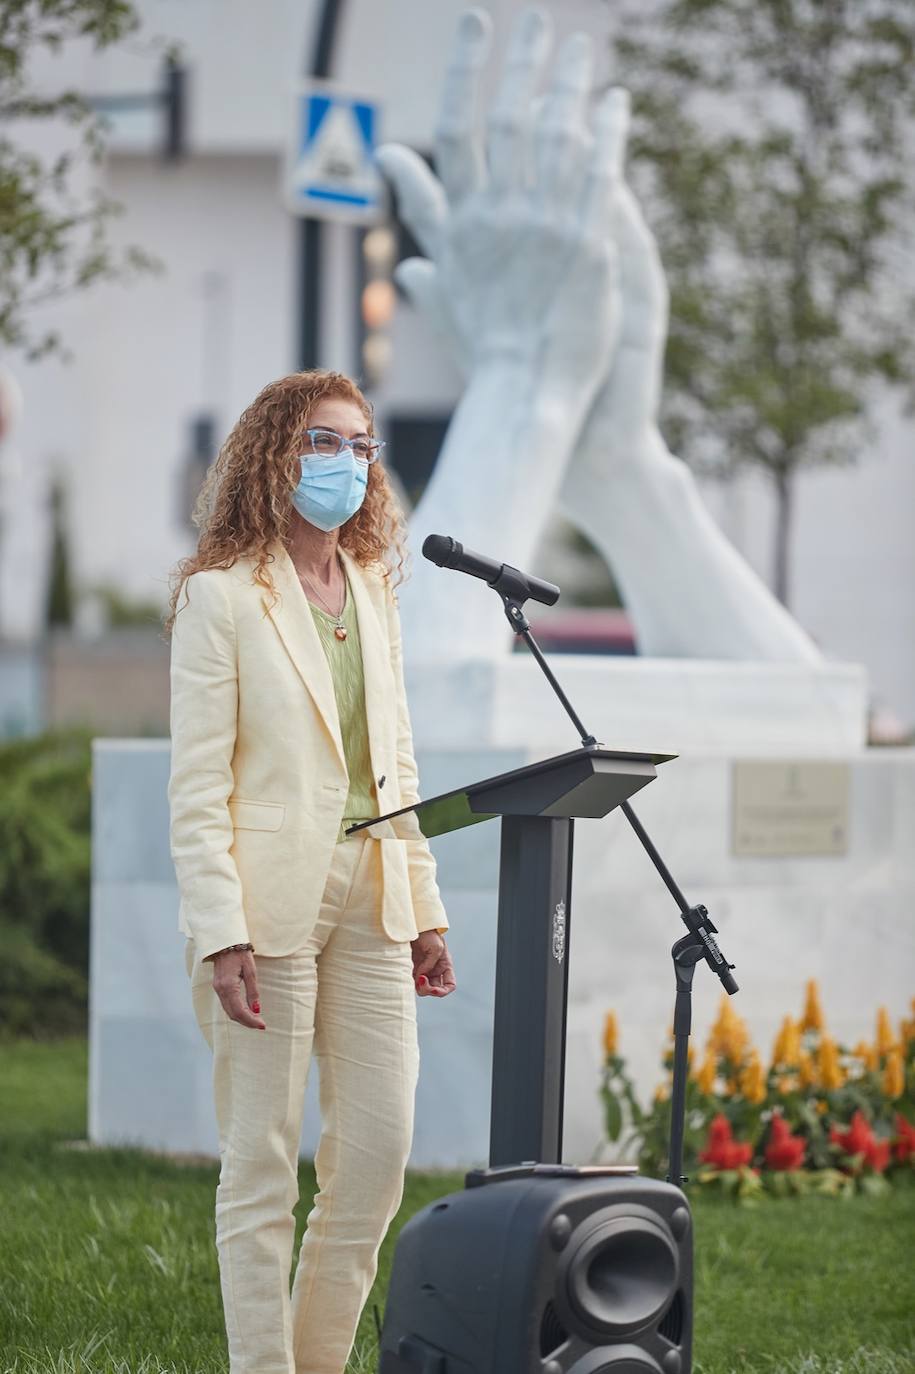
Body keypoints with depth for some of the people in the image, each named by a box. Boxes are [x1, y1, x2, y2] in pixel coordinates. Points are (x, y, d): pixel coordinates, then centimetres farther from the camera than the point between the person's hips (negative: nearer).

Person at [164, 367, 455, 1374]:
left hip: (370, 902, 6)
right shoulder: (220, 593, -4)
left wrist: (424, 910, 12)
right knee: (262, 1164, -1)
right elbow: (196, 784, -9)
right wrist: (222, 932, -17)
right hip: (270, 906, -6)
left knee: (380, 1149, 4)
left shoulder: (372, 591, 16)